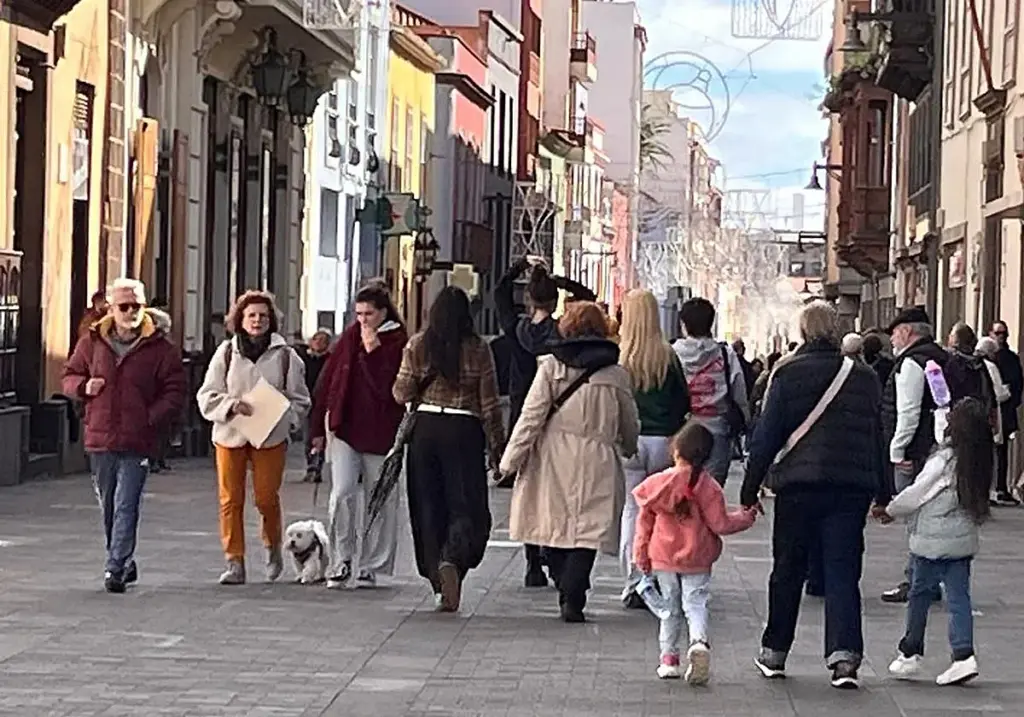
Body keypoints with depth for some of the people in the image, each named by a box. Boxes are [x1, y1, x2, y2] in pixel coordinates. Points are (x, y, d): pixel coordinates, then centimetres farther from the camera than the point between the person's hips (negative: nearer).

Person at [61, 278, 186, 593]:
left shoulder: (161, 349, -2)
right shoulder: (92, 343, 8)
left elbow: (174, 393, 0)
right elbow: (69, 377, 18)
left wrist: (152, 419, -13)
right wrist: (84, 387, -4)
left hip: (137, 442, -4)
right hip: (100, 438, 4)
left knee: (126, 507, -10)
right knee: (109, 506, 14)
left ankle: (115, 569, -10)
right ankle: (125, 562, 29)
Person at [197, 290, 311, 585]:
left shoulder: (284, 355, 3)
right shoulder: (226, 353, 5)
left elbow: (299, 400, 9)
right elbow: (207, 397, 3)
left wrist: (282, 417, -8)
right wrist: (231, 405, -15)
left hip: (271, 437, -1)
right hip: (230, 435, 1)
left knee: (267, 498, -3)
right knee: (230, 499, -2)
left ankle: (273, 547, 24)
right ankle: (234, 561, 4)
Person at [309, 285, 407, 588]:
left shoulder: (399, 343, -4)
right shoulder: (349, 338, 6)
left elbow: (392, 389, -15)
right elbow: (327, 381, 9)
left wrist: (373, 351, -19)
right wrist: (318, 428, 7)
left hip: (381, 434, -2)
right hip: (344, 428, 2)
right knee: (342, 494, -10)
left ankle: (370, 566, 15)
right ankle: (341, 561, 0)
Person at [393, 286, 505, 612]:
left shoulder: (418, 345, 0)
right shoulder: (478, 349, -3)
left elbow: (402, 393, 0)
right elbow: (489, 404, -2)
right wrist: (496, 445, 5)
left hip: (426, 428, 2)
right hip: (464, 430, -2)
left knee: (429, 506, 9)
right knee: (467, 506, 2)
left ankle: (439, 585, 8)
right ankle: (453, 560, -26)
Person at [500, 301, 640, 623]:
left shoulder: (551, 366, -2)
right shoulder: (616, 373, 3)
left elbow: (532, 416, -5)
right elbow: (630, 427, 13)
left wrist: (511, 459, 0)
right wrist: (630, 450, 34)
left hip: (555, 462, 0)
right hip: (597, 462, 0)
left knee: (555, 525, 12)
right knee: (588, 529, 0)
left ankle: (566, 592, 14)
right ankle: (573, 598, -12)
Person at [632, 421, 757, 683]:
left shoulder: (658, 483, -5)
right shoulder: (708, 487, -11)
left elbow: (645, 521, 2)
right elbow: (720, 524, -9)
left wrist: (641, 553, 13)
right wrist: (745, 517, 8)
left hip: (664, 557, 2)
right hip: (697, 559, -2)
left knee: (670, 608, 14)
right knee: (696, 604, 1)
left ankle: (669, 658, 16)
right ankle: (699, 642, -26)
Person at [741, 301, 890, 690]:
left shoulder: (788, 373, -2)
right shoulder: (864, 377, 7)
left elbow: (766, 435, -2)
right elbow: (877, 437, 12)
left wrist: (750, 489, 4)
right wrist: (883, 494, 19)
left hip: (799, 483, -1)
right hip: (853, 486, 2)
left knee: (788, 571, 11)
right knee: (842, 573, 2)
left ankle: (774, 653, 20)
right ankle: (844, 655, -10)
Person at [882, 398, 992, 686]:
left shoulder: (943, 461, -17)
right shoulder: (979, 462, 0)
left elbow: (916, 495, -11)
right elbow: (977, 502, 9)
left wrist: (890, 510, 5)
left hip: (932, 542, -5)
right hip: (963, 541, 5)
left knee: (920, 595, 9)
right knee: (959, 597, 5)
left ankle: (910, 653, 20)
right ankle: (964, 655, -6)